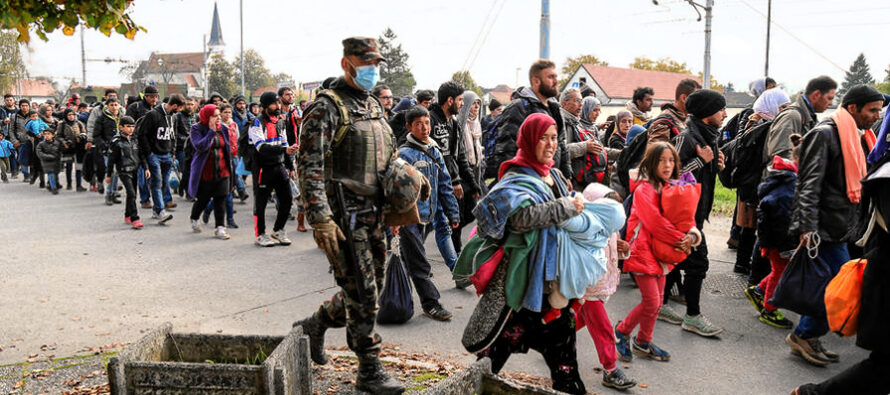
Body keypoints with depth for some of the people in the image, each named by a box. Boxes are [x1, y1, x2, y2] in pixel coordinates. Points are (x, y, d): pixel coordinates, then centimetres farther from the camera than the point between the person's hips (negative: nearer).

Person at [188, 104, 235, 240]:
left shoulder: (223, 128, 8)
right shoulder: (197, 129, -6)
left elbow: (228, 148, 16)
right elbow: (200, 146, -23)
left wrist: (230, 166, 14)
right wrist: (211, 131, -22)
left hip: (222, 171, 3)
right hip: (205, 172, -3)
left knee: (220, 199, -2)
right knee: (202, 199, 8)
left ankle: (220, 227, 1)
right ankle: (194, 219, 37)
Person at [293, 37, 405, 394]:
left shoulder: (374, 106, 16)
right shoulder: (326, 107, -9)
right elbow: (310, 167, -16)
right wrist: (321, 220, -23)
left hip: (373, 214, 8)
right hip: (343, 217, -8)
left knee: (368, 291, 15)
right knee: (362, 295, -3)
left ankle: (313, 325, 37)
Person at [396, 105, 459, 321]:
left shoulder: (435, 152, 12)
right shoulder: (404, 154, -10)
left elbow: (445, 185, 16)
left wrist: (452, 214, 14)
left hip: (428, 215, 7)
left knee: (410, 260, 17)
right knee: (419, 264, -1)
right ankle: (430, 303, 6)